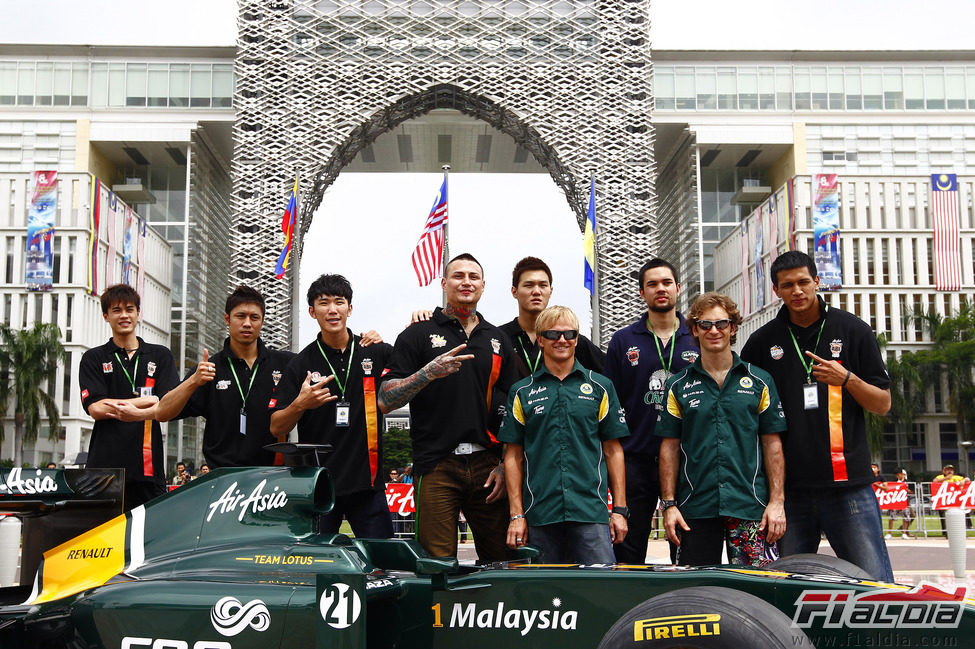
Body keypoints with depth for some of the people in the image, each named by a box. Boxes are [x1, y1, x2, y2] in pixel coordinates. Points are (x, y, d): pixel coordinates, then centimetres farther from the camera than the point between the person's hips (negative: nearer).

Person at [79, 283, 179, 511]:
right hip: (105, 464, -1)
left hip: (148, 466, 1)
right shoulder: (94, 358, 11)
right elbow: (95, 409, -2)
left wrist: (138, 414, -19)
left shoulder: (160, 356, 13)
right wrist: (149, 400, -4)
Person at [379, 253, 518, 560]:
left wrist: (506, 466, 2)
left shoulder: (498, 339, 15)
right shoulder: (418, 334, 4)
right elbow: (386, 401, -3)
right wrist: (430, 373, -18)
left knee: (501, 560, 6)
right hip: (436, 466, -3)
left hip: (487, 465, 3)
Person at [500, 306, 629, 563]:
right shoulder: (522, 392, 9)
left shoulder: (600, 387, 9)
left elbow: (613, 451, 9)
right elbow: (513, 457, 8)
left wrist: (619, 509, 4)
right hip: (540, 514, 1)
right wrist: (516, 515, 2)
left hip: (592, 512, 0)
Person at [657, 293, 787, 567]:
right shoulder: (679, 386, 9)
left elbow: (772, 444, 7)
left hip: (750, 506, 0)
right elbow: (670, 447, 8)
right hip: (695, 508, 1)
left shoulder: (759, 382, 8)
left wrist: (777, 502, 0)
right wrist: (668, 504, 2)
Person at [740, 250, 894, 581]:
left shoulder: (852, 330, 5)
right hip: (789, 487, 2)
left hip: (849, 483, -2)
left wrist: (847, 380, -12)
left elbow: (883, 404, 7)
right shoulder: (763, 341, 9)